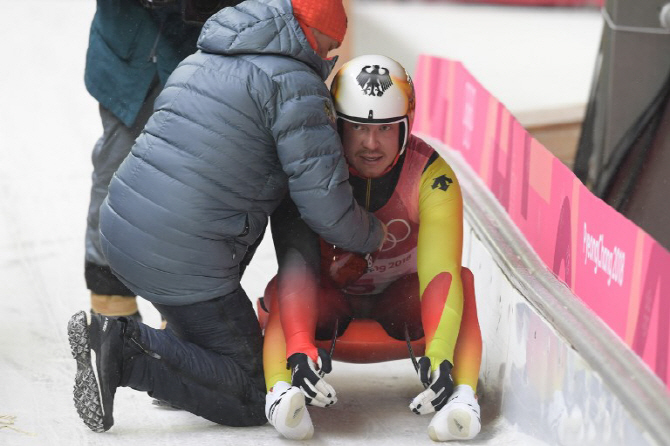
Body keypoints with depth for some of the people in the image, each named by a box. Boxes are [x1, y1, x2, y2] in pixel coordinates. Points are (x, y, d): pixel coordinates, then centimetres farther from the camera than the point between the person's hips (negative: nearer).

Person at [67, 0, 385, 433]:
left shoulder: (198, 63, 20)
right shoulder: (294, 83, -7)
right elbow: (326, 206, -9)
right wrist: (373, 235, 12)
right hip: (183, 263, -9)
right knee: (251, 400, 1)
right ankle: (124, 351, -14)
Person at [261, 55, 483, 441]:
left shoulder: (431, 174, -25)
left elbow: (439, 269, -35)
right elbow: (296, 261, -35)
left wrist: (440, 354, -52)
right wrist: (301, 350, -52)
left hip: (402, 297, 0)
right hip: (330, 297, 0)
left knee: (461, 279, -29)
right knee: (283, 288, -31)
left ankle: (462, 396, -42)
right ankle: (282, 392, -49)